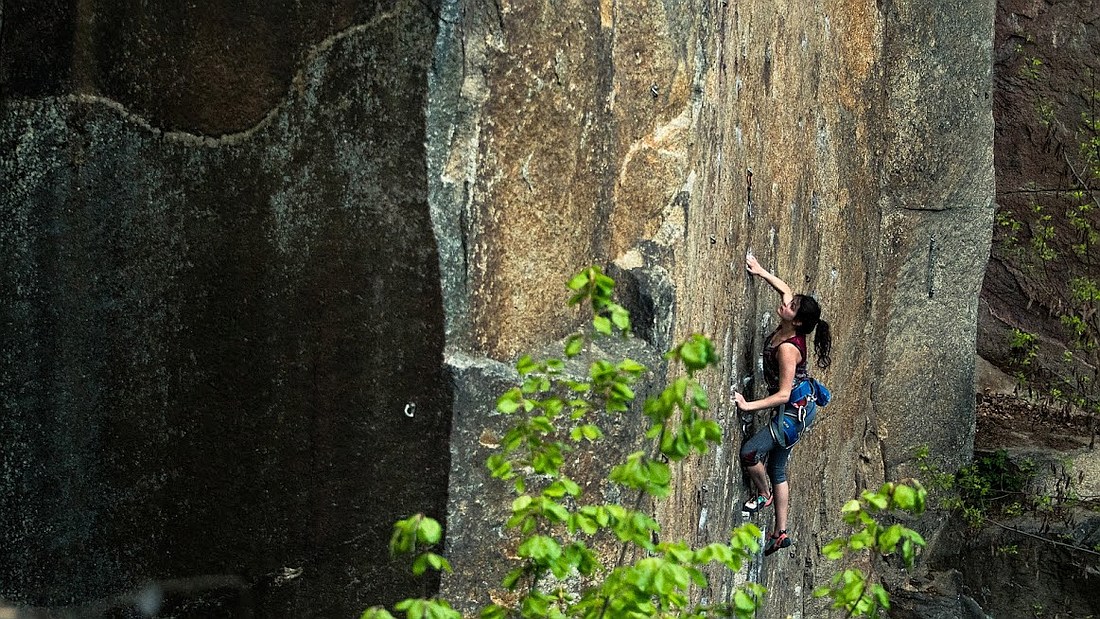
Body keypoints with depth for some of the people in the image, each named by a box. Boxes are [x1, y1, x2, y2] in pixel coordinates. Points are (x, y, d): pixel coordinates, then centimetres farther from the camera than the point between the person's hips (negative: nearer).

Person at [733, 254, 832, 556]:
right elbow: (785, 289, 13)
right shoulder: (785, 328, -6)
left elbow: (784, 394, -30)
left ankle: (762, 494, 9)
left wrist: (749, 406, -30)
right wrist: (761, 272, 5)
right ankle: (781, 532, 21)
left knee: (750, 453, -19)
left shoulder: (788, 348, -29)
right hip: (791, 409, 10)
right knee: (777, 468, 14)